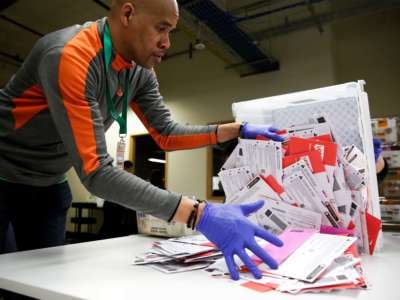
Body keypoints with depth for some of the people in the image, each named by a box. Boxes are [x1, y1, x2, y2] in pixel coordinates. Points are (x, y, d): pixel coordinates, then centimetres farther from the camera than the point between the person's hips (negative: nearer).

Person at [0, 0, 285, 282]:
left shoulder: (140, 69, -10)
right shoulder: (70, 57, -35)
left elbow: (166, 134, -5)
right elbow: (96, 172, -40)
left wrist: (239, 130, -13)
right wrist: (199, 214, -47)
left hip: (49, 183, 6)